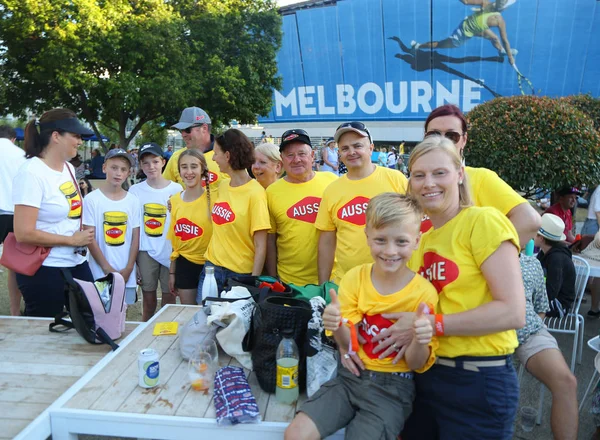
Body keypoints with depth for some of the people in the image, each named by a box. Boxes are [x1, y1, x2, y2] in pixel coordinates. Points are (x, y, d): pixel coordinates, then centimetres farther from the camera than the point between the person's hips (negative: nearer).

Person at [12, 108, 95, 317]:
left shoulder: (69, 168, 5)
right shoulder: (32, 172, -18)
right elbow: (24, 233, -22)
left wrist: (82, 237, 6)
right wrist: (72, 240, -15)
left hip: (77, 264, 7)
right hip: (44, 270, -7)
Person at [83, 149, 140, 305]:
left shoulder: (133, 200, 3)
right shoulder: (91, 199, -6)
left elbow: (135, 237, 4)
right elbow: (90, 238, -6)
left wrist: (128, 269, -4)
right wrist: (108, 269, -10)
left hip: (127, 273, 3)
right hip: (100, 273, -2)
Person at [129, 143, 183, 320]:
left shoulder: (176, 189, -1)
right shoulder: (135, 190, 2)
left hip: (170, 251, 0)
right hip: (146, 251, 1)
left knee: (169, 296, 7)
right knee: (148, 297, 8)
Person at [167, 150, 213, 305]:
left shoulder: (212, 197, -12)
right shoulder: (175, 200, 3)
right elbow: (174, 241, 10)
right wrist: (172, 272, 12)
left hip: (208, 264, -4)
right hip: (184, 265, 4)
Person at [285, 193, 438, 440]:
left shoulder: (424, 293, -12)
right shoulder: (355, 278, -4)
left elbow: (416, 365, -8)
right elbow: (348, 343, -4)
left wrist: (419, 340, -31)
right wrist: (337, 327, -27)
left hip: (392, 388, -2)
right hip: (352, 375, 2)